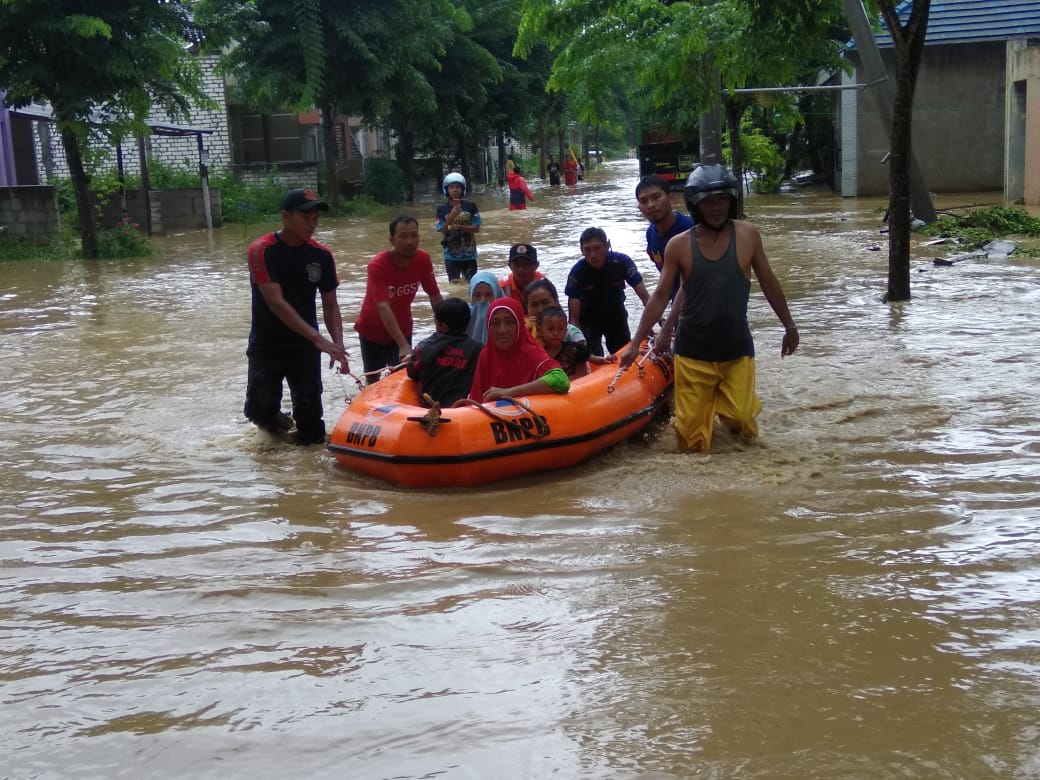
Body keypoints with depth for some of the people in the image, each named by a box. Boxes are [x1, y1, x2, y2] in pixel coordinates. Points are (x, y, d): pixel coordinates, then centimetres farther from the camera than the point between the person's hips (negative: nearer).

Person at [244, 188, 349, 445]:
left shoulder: (322, 256, -3)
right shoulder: (262, 251, -16)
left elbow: (330, 305, 1)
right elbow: (276, 302, -24)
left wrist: (338, 345, -17)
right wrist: (318, 338, -31)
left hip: (305, 346, 3)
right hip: (266, 346, -3)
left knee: (310, 412, -4)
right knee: (260, 409, -12)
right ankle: (278, 423, 22)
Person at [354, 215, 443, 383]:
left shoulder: (423, 260, -18)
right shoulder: (377, 266, -32)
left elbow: (434, 296, -8)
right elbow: (383, 308, -41)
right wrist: (403, 345, -50)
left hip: (402, 329, 3)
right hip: (372, 331, -2)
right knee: (373, 380, 12)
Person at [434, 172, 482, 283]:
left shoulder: (470, 206, -4)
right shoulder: (442, 209, -4)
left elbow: (476, 228, -5)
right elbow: (442, 231, -9)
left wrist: (460, 227, -20)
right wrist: (451, 217, -24)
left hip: (469, 254, 0)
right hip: (451, 254, 0)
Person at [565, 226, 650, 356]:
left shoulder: (622, 262, -25)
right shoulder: (577, 272, -27)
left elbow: (645, 297, -24)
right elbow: (574, 318, -25)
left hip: (616, 315, 2)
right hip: (589, 319, -2)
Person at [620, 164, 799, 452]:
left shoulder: (747, 235, -5)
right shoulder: (679, 245, -7)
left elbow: (768, 282, 5)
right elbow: (660, 296, -2)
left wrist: (789, 326, 10)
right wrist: (635, 343, -4)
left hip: (737, 351, 0)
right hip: (692, 353, 0)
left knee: (742, 426, -2)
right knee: (694, 440, 2)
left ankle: (723, 400, 30)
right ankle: (706, 402, 34)